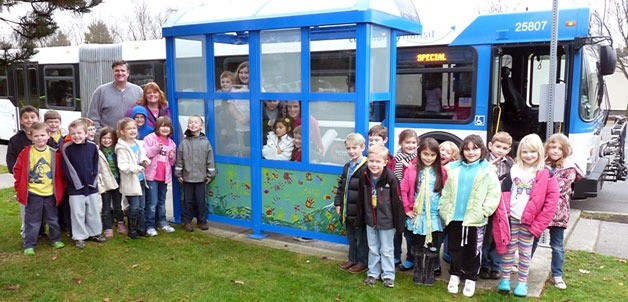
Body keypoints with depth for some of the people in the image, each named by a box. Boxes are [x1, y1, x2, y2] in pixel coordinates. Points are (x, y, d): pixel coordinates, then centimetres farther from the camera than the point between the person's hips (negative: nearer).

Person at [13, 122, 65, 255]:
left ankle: (56, 239, 31)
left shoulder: (54, 153, -1)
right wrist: (20, 186, -1)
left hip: (50, 193, 2)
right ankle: (29, 245, 17)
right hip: (32, 193, -2)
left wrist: (60, 188, 5)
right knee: (32, 221, 6)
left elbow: (59, 172, 7)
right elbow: (18, 169, -1)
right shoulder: (26, 152, -7)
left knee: (52, 219, 16)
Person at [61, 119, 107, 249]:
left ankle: (94, 233, 29)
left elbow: (96, 165, 3)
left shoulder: (93, 146, -3)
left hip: (92, 186, 3)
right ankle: (79, 237, 17)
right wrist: (77, 183, -12)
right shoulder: (67, 148, -8)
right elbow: (67, 168, -9)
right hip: (75, 187, -2)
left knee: (94, 212, 13)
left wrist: (93, 180, -5)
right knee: (78, 213, 5)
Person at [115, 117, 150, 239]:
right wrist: (135, 167, -32)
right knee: (134, 207, -2)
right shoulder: (122, 147, -14)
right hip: (130, 181, -7)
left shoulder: (138, 144, 8)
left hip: (141, 179, 7)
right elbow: (122, 165, -20)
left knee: (141, 206, 13)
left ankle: (141, 228, 24)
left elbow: (143, 155, 21)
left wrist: (145, 160, -2)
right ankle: (132, 230, 14)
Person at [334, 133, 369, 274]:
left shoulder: (366, 167, -18)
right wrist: (338, 203, 11)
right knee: (351, 236, 20)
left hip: (360, 210, -8)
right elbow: (341, 186, 16)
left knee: (361, 237, 7)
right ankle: (352, 259, 35)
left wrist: (364, 209, -21)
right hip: (348, 210, 8)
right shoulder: (347, 166, 10)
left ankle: (363, 262, 22)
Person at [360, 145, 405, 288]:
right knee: (373, 249, 17)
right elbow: (361, 199, 6)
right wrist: (363, 217, 10)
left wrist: (399, 223, -11)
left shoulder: (391, 179, -20)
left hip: (386, 221, -4)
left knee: (386, 250, 10)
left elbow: (397, 202, -15)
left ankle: (388, 275, 24)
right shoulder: (364, 177, -6)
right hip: (370, 220, 4)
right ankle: (373, 273, 31)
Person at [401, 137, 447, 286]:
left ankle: (430, 274, 24)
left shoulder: (441, 172, -2)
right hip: (417, 216, 0)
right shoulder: (411, 170, -5)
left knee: (432, 246, 9)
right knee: (418, 246, 13)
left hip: (435, 216, 0)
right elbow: (403, 191, -3)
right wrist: (407, 209, -3)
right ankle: (418, 273, 26)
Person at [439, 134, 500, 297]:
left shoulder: (487, 169, -3)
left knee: (473, 251, 11)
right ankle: (454, 275, 30)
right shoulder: (454, 167, 4)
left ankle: (470, 279, 26)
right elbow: (447, 191, 7)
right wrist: (444, 209, 2)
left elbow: (494, 194, -7)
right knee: (455, 248, 15)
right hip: (454, 217, 3)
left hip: (475, 219, -2)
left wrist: (483, 211, -13)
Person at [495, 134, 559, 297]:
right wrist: (503, 214, -9)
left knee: (525, 252, 10)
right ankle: (505, 279, 20)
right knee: (509, 249, 10)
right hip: (511, 217, 1)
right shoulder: (513, 170, 2)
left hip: (529, 220, -1)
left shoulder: (546, 173, -4)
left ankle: (522, 282, 21)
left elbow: (553, 198, -5)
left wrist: (538, 223, -9)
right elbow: (503, 192, 2)